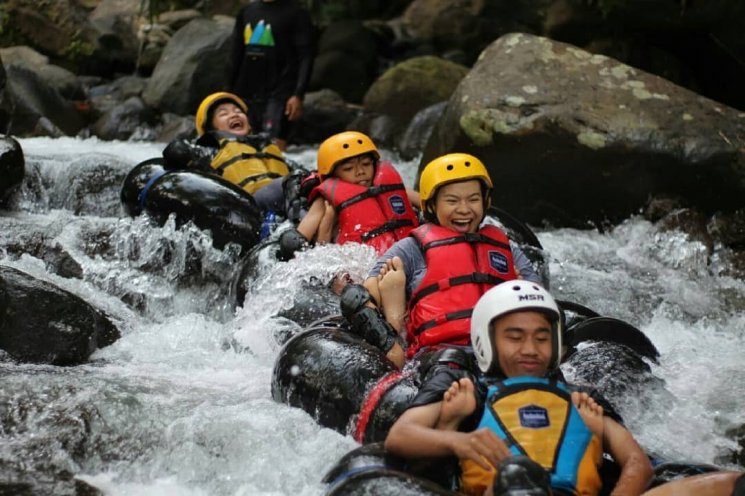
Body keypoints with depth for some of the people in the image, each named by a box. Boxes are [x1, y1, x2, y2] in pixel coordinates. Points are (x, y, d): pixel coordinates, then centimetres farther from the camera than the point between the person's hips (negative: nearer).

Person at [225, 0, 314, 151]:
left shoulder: (296, 14, 0)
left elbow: (306, 57, -7)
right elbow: (235, 56, 19)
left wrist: (298, 95, -17)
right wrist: (229, 93, 13)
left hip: (279, 95, -6)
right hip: (246, 95, 6)